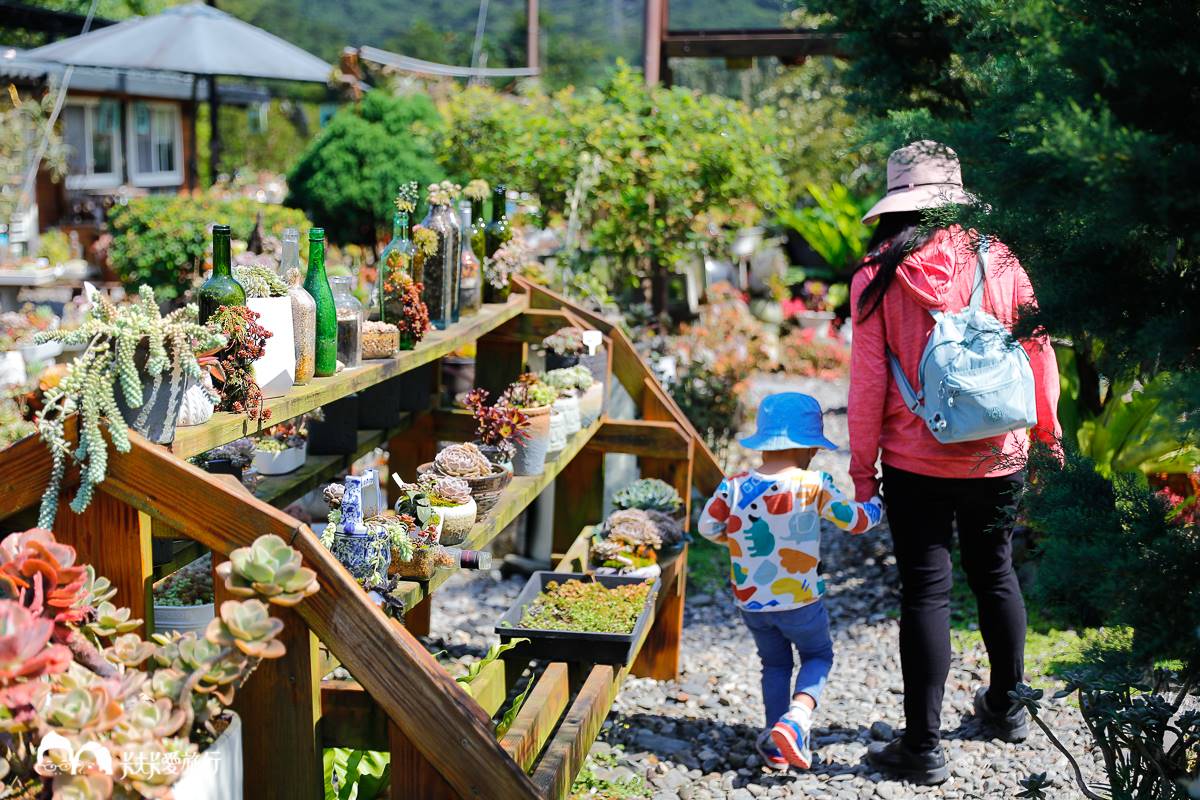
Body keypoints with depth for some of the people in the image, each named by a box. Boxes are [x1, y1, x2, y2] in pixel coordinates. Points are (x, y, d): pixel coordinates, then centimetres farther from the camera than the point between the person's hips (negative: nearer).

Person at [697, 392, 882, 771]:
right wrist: (875, 505, 15)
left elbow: (708, 527, 0)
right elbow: (855, 521, -6)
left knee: (775, 664, 22)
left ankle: (777, 746, 22)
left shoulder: (734, 486, -10)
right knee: (818, 655, 20)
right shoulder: (814, 486, -17)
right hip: (799, 601, -3)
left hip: (750, 602, 3)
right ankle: (796, 717, -6)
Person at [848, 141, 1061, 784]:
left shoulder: (879, 274, -9)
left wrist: (861, 466, -1)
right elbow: (1038, 348, 4)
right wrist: (1047, 429, 19)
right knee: (995, 573, 20)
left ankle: (923, 747, 6)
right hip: (998, 458, 3)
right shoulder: (999, 261, -3)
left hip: (915, 462, -3)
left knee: (926, 590, 2)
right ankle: (1005, 707, 37)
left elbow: (868, 379, -9)